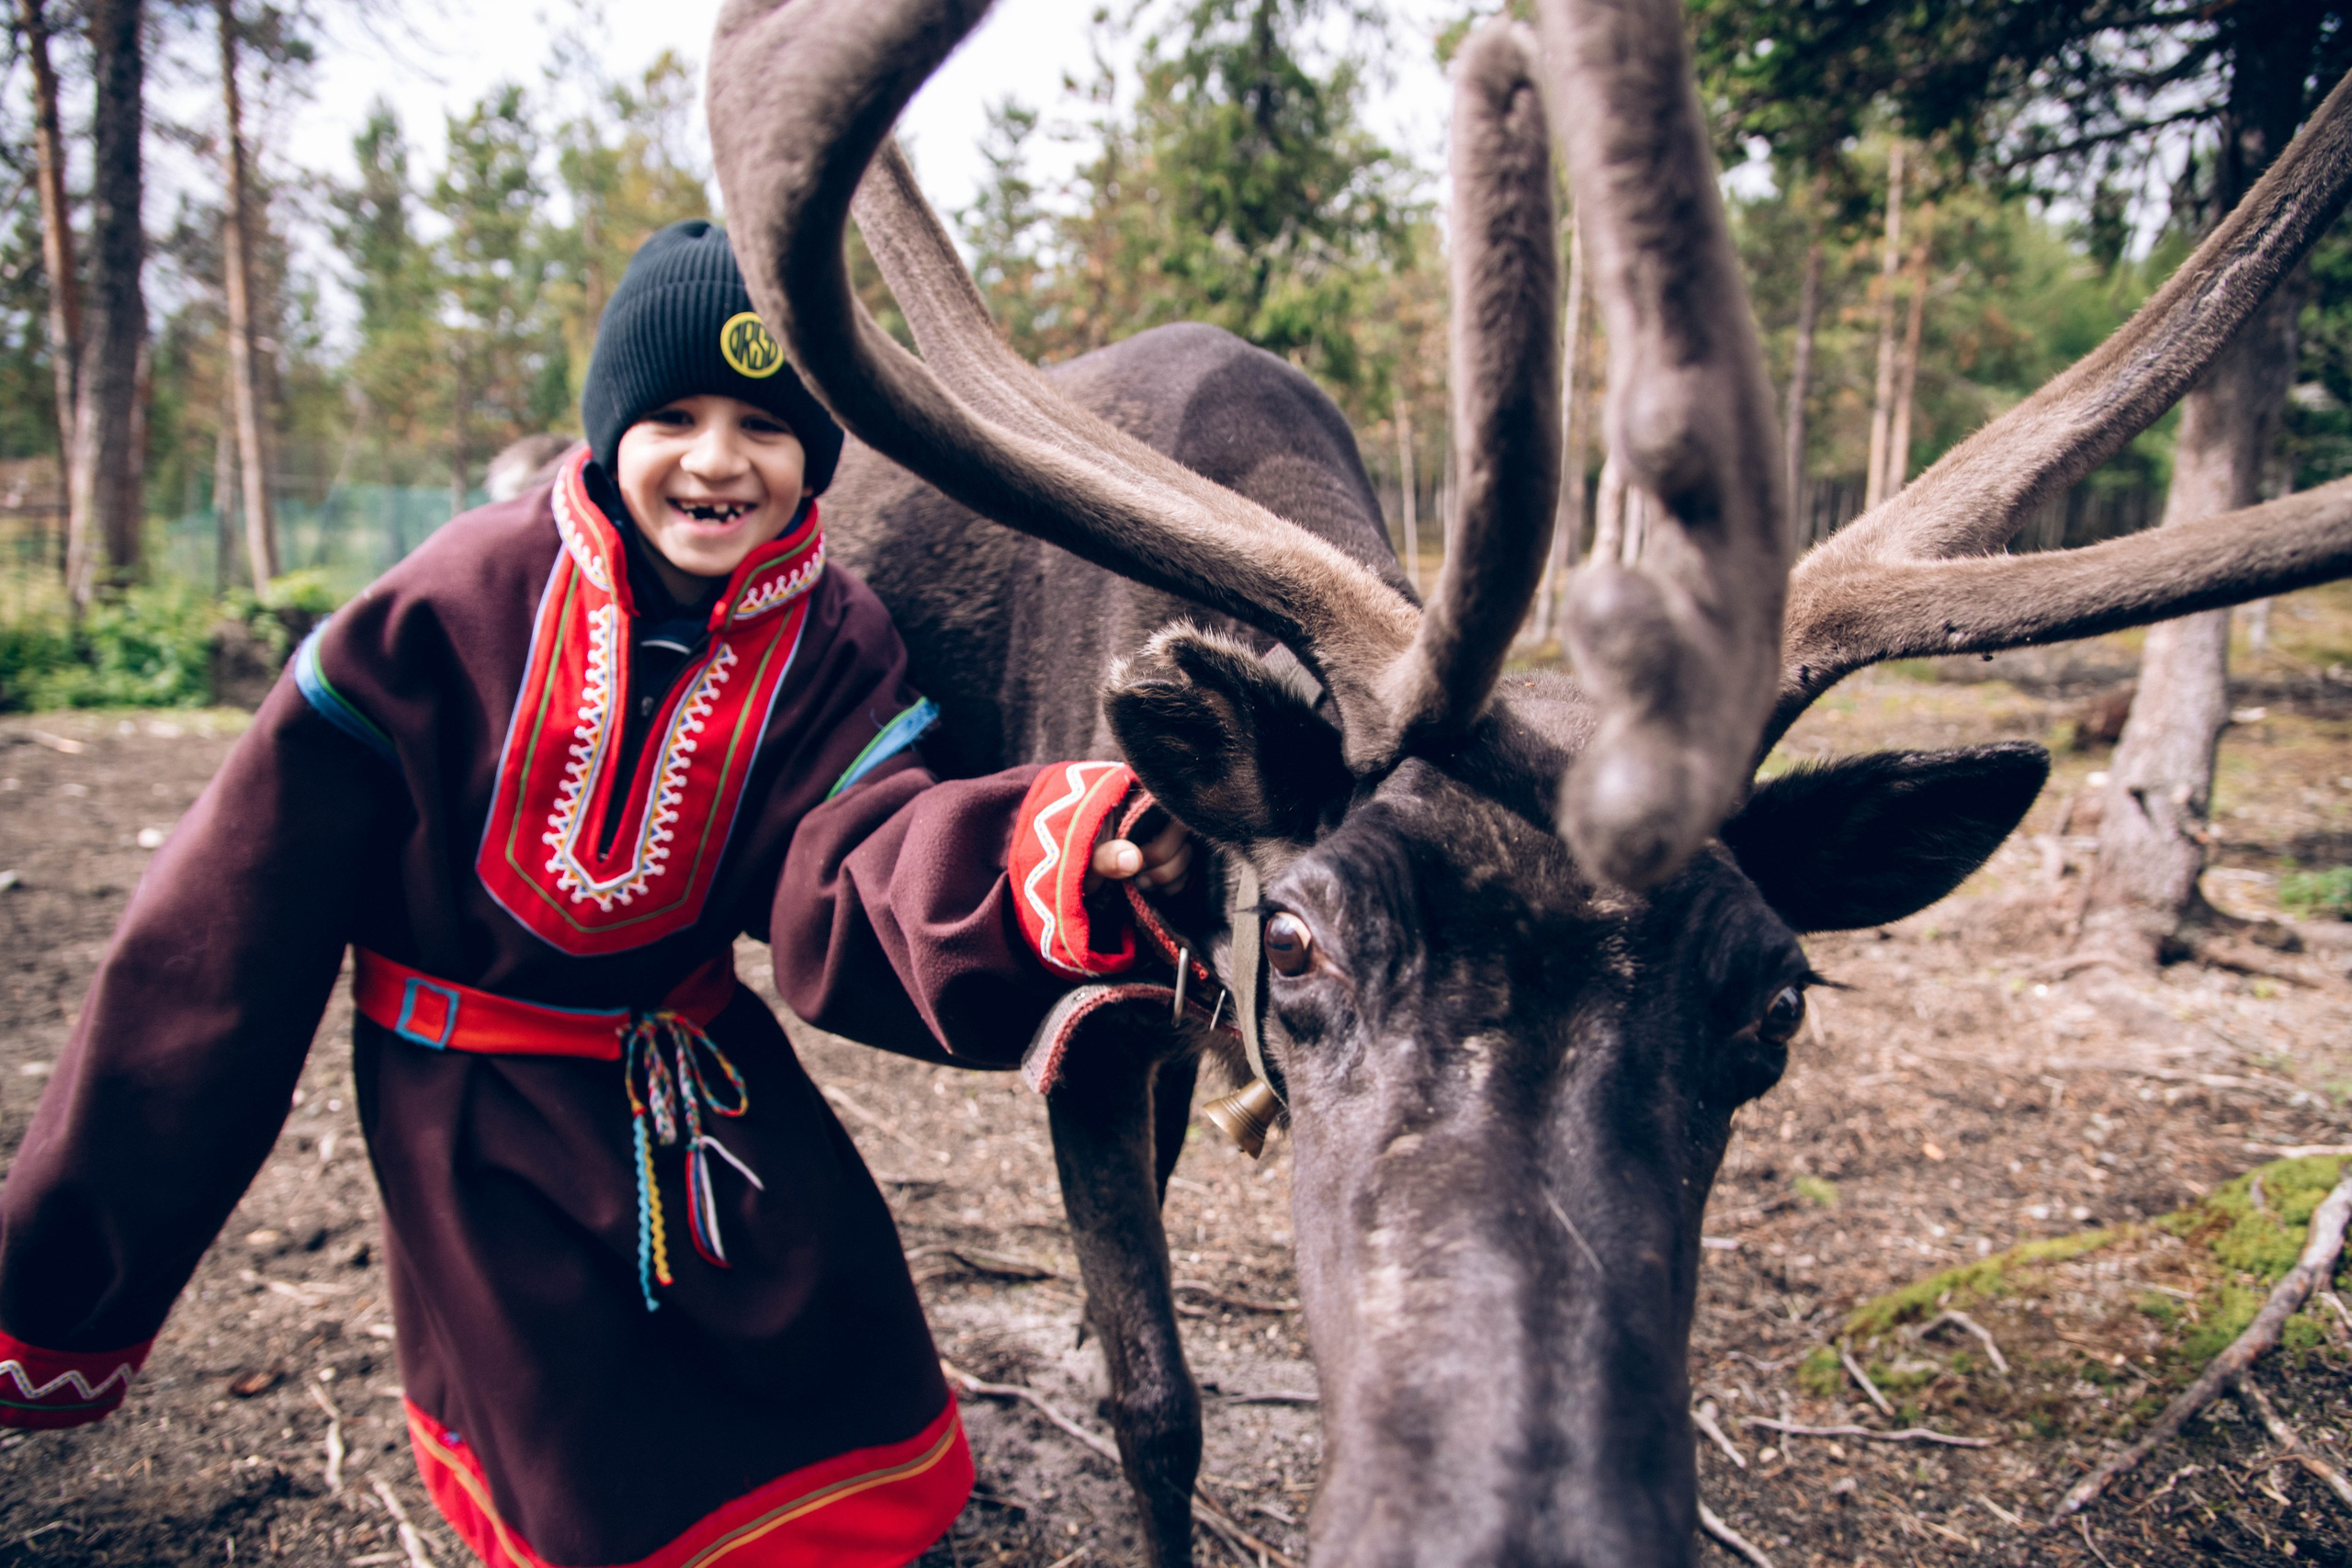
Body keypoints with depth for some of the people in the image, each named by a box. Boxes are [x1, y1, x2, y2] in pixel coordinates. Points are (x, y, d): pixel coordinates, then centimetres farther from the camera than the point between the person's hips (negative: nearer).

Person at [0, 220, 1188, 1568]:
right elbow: (235, 928, -14)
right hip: (476, 1103, -3)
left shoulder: (835, 646, -12)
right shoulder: (459, 603, -19)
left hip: (701, 1065, 3)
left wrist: (1041, 852, -54)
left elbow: (860, 886, -29)